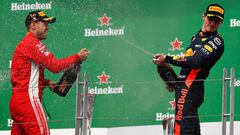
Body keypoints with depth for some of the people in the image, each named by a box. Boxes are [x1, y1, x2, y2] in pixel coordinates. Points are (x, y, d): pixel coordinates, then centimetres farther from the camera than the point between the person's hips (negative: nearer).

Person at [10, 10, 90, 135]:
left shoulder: (23, 44, 23)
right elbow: (55, 66, -15)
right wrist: (78, 57, -5)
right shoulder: (33, 43, -8)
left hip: (16, 100, 10)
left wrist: (47, 82, 10)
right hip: (28, 99, -10)